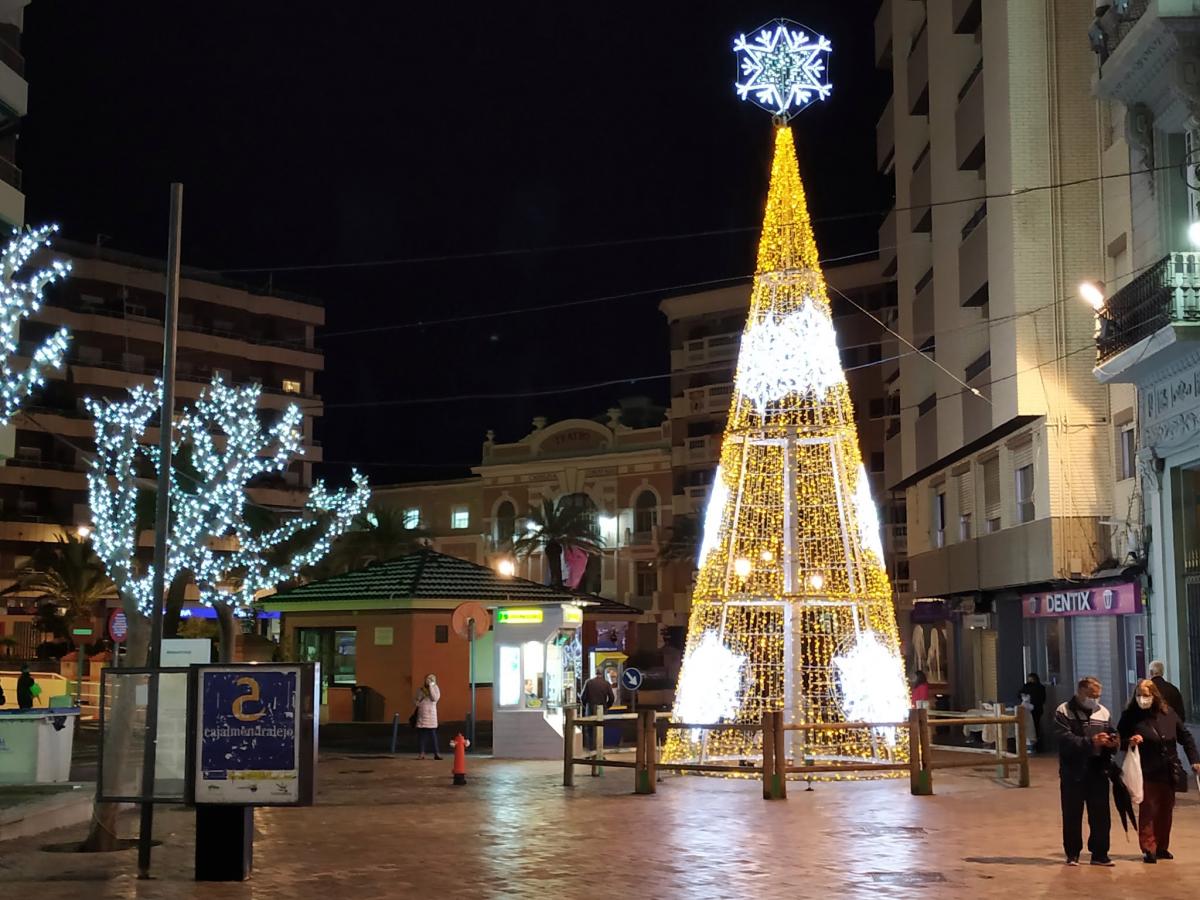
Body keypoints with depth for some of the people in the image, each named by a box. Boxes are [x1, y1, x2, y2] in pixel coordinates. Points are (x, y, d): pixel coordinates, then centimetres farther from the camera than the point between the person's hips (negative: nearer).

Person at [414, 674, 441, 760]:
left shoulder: (435, 688, 2)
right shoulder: (421, 689, 7)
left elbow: (435, 698, -15)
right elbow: (417, 702, 14)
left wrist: (431, 687, -15)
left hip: (431, 715, -2)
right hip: (421, 715, 2)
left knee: (432, 734, -6)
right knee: (421, 734, 2)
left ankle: (436, 753, -4)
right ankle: (421, 753, 7)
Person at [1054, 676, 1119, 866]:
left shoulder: (1103, 712, 10)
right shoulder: (1064, 712, -5)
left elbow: (1113, 735, 14)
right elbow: (1066, 739, -17)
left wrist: (1113, 741, -11)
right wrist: (1091, 742, -26)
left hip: (1098, 771, 3)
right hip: (1073, 772, -3)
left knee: (1100, 815, 4)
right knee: (1072, 815, 4)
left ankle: (1099, 854, 13)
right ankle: (1072, 854, 15)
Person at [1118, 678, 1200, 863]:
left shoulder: (1167, 713, 2)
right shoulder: (1130, 716, -7)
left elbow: (1185, 736, 11)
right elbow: (1118, 741, -2)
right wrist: (1129, 741, -23)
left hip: (1168, 772, 4)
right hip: (1146, 773, -4)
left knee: (1166, 810, 10)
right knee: (1148, 810, -3)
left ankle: (1161, 847, 22)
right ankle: (1148, 849, 4)